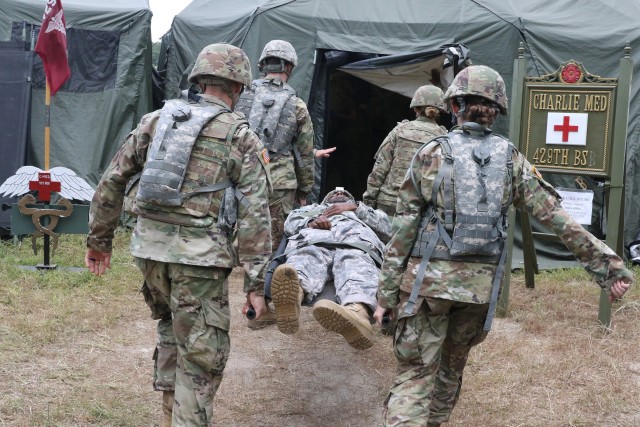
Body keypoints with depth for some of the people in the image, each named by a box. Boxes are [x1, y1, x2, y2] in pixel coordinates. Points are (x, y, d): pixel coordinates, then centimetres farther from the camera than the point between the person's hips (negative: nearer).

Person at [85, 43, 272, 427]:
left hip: (150, 247, 5)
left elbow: (112, 181, 12)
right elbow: (255, 215, -7)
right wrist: (256, 282, -6)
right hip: (199, 255, -5)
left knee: (171, 324, 27)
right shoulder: (242, 137, -1)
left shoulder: (156, 121, 11)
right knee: (202, 355, 3)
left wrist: (99, 239, 20)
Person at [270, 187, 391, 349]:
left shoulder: (365, 214, 46)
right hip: (313, 241, 0)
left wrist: (355, 208, 16)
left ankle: (358, 312, -74)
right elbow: (291, 222, 26)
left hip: (357, 243, 0)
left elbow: (386, 227, 24)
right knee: (306, 260, -40)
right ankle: (293, 291, -76)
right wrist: (310, 222, 3)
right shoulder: (313, 208, 48)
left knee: (357, 272, -40)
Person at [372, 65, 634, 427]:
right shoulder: (512, 160, 2)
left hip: (429, 278, -3)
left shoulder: (432, 154, -4)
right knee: (452, 366, 23)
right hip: (481, 285, 3)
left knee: (415, 373, 0)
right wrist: (607, 266, -1)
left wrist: (387, 292, -1)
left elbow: (405, 228, -5)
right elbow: (558, 219, -3)